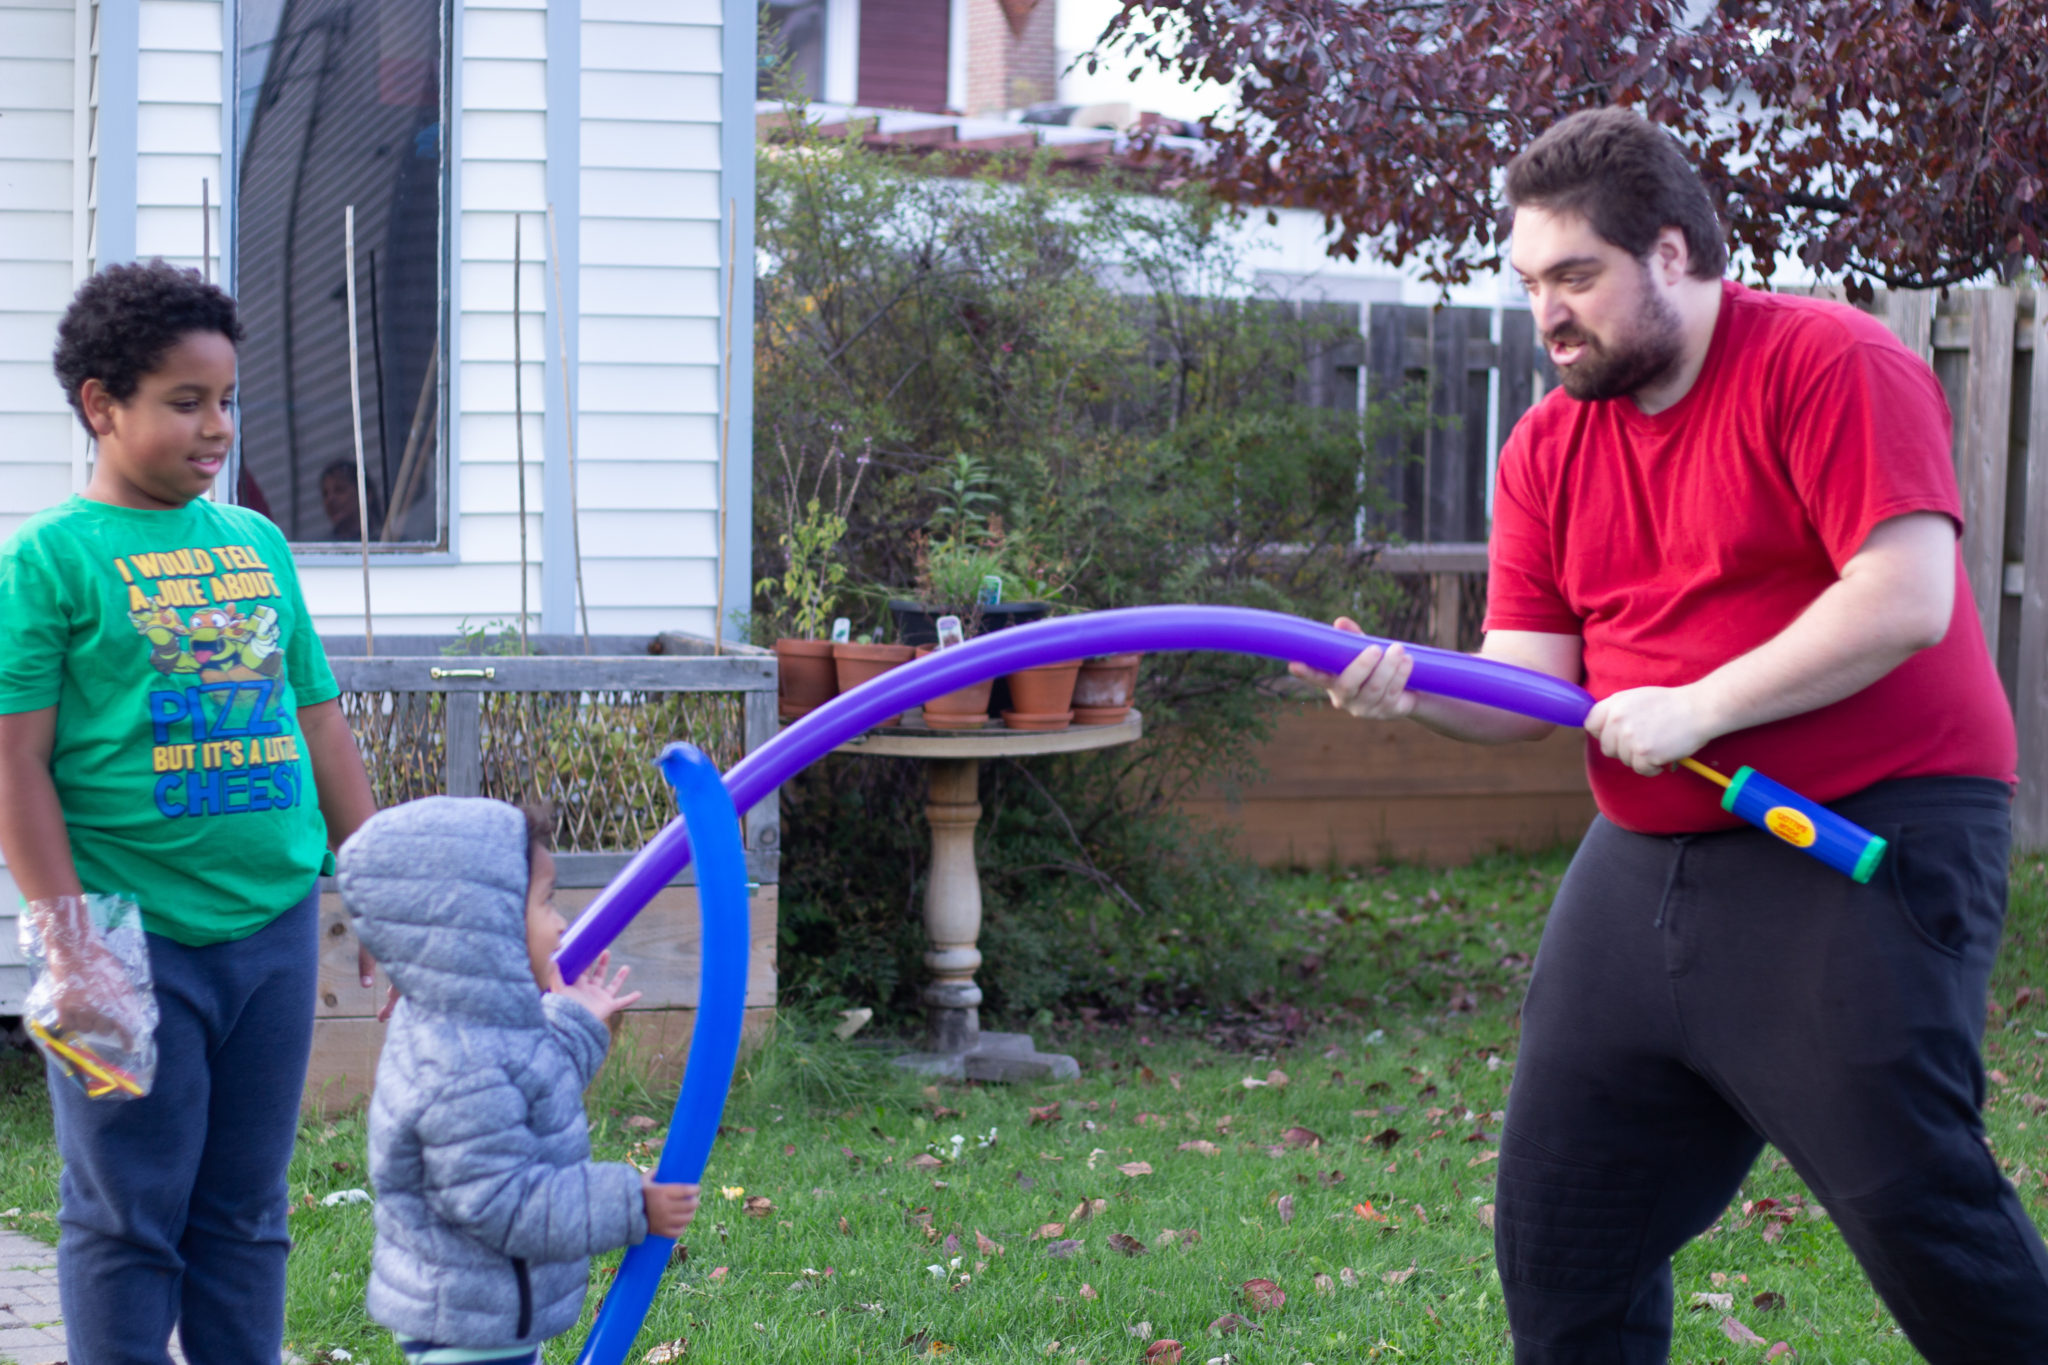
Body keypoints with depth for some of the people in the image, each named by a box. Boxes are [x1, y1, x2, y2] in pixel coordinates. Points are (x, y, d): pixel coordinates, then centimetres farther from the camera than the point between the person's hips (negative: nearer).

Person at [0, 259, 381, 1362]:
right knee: (128, 1221, 2)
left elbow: (323, 730, 17)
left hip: (276, 925, 5)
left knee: (246, 1215, 12)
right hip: (138, 937, -5)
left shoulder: (258, 544, 12)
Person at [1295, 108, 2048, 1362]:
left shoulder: (1831, 364, -10)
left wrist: (1699, 707, -21)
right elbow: (1529, 680, 6)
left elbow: (1905, 600, -20)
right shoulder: (1549, 448, 11)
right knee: (1560, 1226, 8)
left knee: (1910, 1198, -14)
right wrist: (1414, 691, -15)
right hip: (1648, 857, 7)